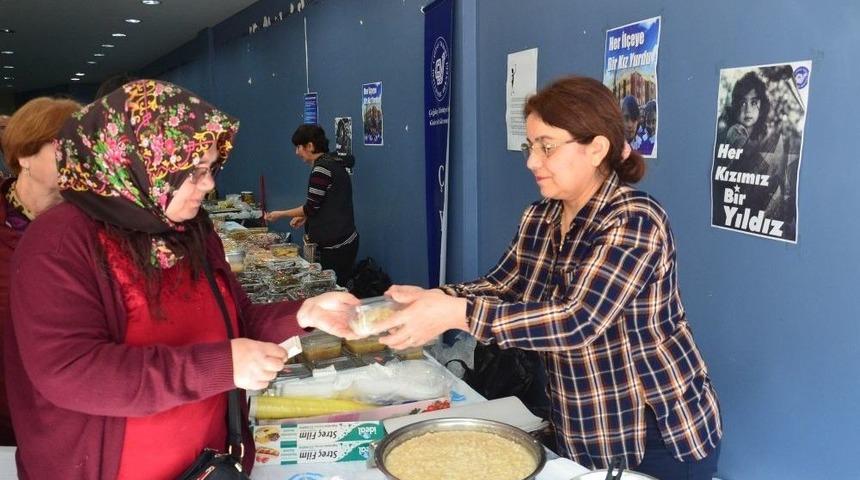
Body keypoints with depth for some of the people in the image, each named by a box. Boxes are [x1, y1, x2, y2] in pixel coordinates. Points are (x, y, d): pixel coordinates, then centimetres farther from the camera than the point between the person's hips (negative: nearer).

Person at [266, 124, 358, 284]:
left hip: (336, 246, -10)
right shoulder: (334, 162, 14)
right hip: (344, 241, 10)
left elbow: (311, 207, -14)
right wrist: (305, 216, 17)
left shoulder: (322, 167, -16)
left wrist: (281, 214, -2)